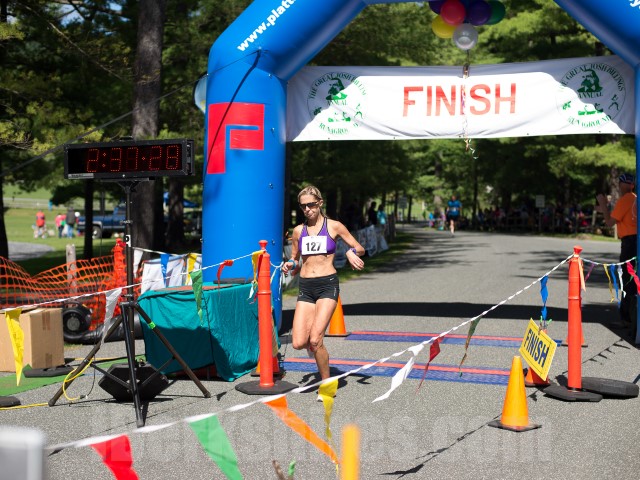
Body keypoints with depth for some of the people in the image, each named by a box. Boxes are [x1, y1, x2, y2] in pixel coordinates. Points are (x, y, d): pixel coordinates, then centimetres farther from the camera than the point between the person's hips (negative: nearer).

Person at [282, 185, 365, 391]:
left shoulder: (334, 226, 2)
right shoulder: (298, 231, 12)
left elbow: (360, 249, 10)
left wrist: (351, 252, -12)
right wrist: (290, 266, -2)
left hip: (328, 285, -4)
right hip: (305, 287, 4)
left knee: (315, 339, -16)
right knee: (298, 343, -9)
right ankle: (315, 347, 28)